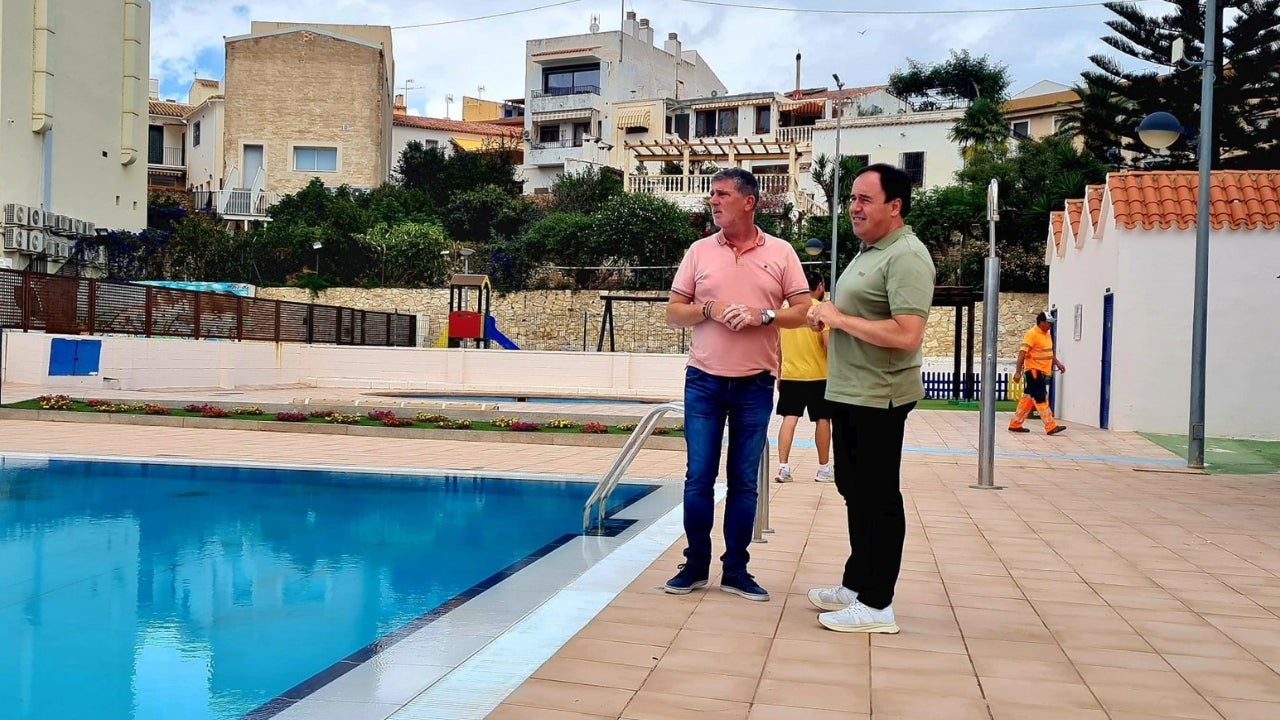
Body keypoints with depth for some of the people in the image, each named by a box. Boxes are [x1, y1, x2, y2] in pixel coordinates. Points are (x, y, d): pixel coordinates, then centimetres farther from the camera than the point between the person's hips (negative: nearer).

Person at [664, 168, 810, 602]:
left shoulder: (780, 252, 2)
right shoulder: (699, 251, 5)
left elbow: (802, 312, 2)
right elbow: (673, 314, 5)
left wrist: (762, 316, -15)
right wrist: (709, 310, -13)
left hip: (755, 385, 0)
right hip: (703, 382, 1)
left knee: (744, 482, 6)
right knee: (699, 477, 3)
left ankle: (736, 570, 16)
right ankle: (695, 566, 16)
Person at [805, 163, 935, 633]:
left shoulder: (906, 256, -16)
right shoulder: (868, 252, 15)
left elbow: (906, 334, -27)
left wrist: (840, 318, -18)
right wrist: (827, 316, 8)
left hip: (877, 399, -10)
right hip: (848, 394, 10)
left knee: (877, 498, -2)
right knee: (855, 492, 18)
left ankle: (876, 605, 8)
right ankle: (856, 585, 30)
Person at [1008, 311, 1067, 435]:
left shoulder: (1047, 335, 15)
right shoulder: (1032, 334, -14)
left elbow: (1050, 352, 28)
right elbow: (1022, 352, -19)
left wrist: (1058, 363, 17)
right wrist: (1018, 371, -23)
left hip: (1042, 372, 10)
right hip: (1033, 371, -10)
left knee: (1028, 398, 11)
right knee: (1041, 399, -8)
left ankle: (1015, 424, 17)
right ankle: (1051, 427, -8)